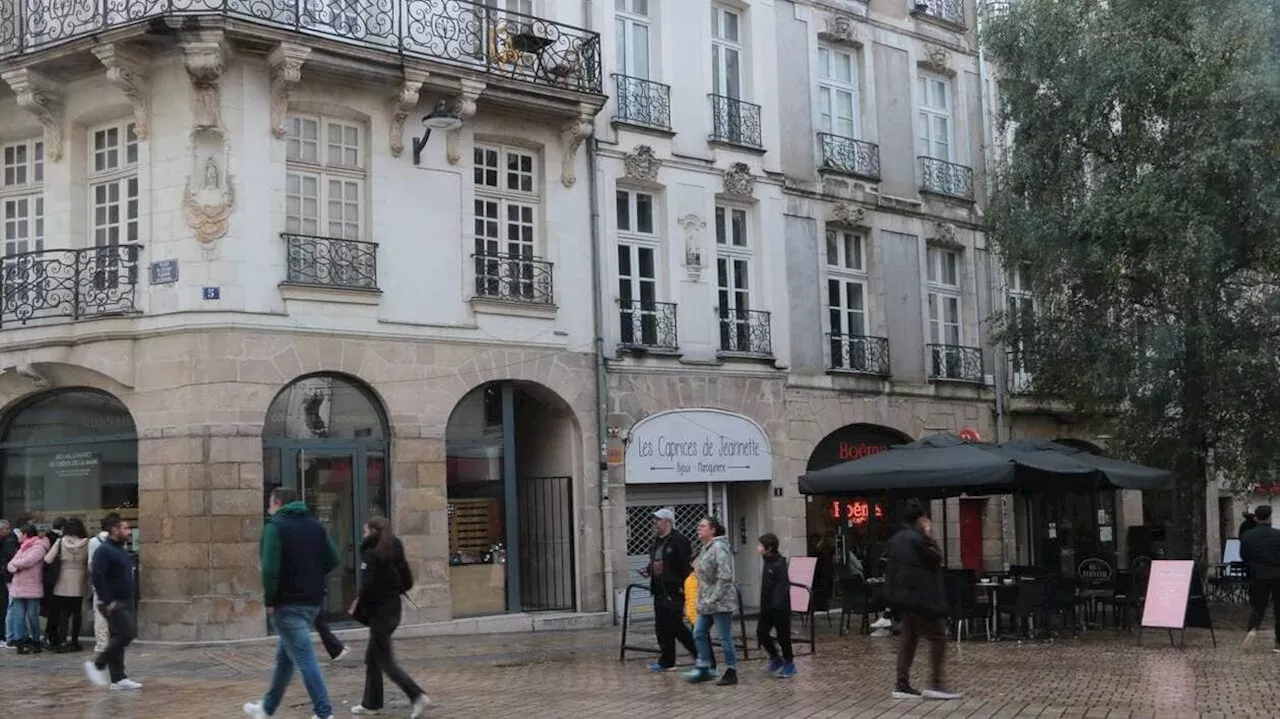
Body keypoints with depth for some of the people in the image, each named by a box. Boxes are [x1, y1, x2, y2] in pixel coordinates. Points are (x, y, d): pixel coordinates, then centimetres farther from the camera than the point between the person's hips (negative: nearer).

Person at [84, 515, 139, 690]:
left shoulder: (121, 550, 17)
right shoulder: (104, 551, -13)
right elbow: (97, 577, -21)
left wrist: (131, 600, 18)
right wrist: (108, 602, -23)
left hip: (125, 602, 9)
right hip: (113, 603, -9)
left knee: (118, 638, 9)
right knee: (126, 634, -16)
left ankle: (118, 679, 10)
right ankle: (97, 664, -5)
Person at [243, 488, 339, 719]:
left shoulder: (275, 526, -9)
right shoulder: (315, 525, 11)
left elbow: (270, 568, -19)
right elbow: (333, 560, 6)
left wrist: (269, 600, -9)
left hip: (288, 604, -8)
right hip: (313, 601, 8)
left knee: (305, 659, -6)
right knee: (284, 656, 20)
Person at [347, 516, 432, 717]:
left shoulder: (371, 554, -13)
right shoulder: (394, 552, 9)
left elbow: (368, 586, -21)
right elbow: (407, 583, 11)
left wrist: (358, 605, -7)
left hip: (379, 612, -8)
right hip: (394, 609, 8)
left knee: (386, 662, -5)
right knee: (372, 658, 18)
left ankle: (418, 696, -16)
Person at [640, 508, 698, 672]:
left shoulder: (679, 541, -13)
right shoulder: (656, 542, 15)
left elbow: (687, 565, -16)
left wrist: (683, 586, -20)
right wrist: (648, 570, 5)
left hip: (674, 591, -9)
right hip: (660, 591, 9)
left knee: (675, 626, -6)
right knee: (662, 628, 9)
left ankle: (699, 652, 9)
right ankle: (666, 661, 15)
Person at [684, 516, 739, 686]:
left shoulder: (719, 548, -17)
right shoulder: (705, 548, 13)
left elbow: (724, 576, -23)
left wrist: (714, 598, -22)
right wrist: (703, 599, 16)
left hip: (720, 602, -10)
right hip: (707, 602, 10)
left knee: (725, 638, -2)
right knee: (699, 633, 9)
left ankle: (731, 672, 8)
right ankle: (703, 668, 17)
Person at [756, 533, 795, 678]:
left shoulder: (779, 564, -18)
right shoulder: (768, 562, 10)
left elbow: (783, 586, -23)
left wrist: (777, 603, -29)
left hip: (779, 607, -8)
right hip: (767, 606, 8)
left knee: (783, 636, 2)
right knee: (761, 633, 7)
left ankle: (789, 664, 16)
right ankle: (775, 658, 25)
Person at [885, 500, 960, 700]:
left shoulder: (896, 539, 13)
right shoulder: (919, 538, -15)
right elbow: (936, 559, -10)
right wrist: (930, 537, -4)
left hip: (902, 595, 9)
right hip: (920, 596, -9)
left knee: (908, 639, 10)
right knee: (937, 639, -4)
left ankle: (902, 685, 6)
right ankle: (935, 684, -11)